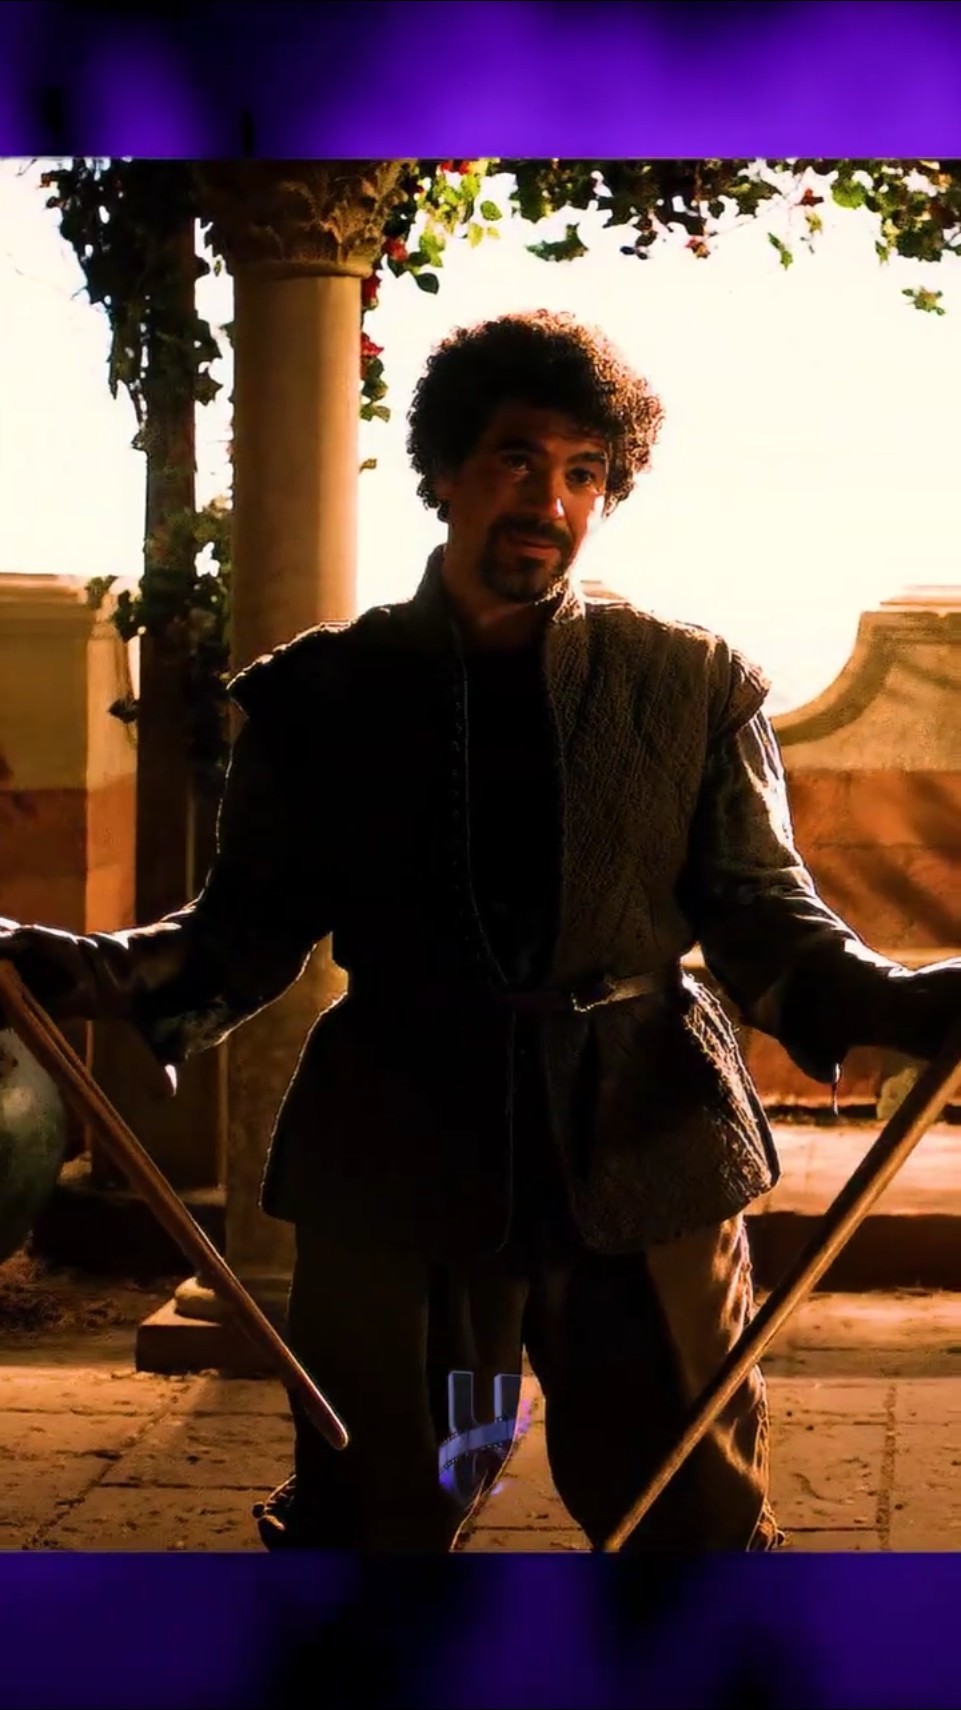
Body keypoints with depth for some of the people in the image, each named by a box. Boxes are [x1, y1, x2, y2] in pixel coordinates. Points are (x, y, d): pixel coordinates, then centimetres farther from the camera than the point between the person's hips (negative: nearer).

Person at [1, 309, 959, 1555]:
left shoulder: (694, 689, 4)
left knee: (702, 1527, 5)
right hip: (395, 1178, 0)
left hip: (643, 1172, 0)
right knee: (366, 1524, 10)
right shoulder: (322, 694, 5)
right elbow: (250, 926, 5)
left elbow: (764, 918, 3)